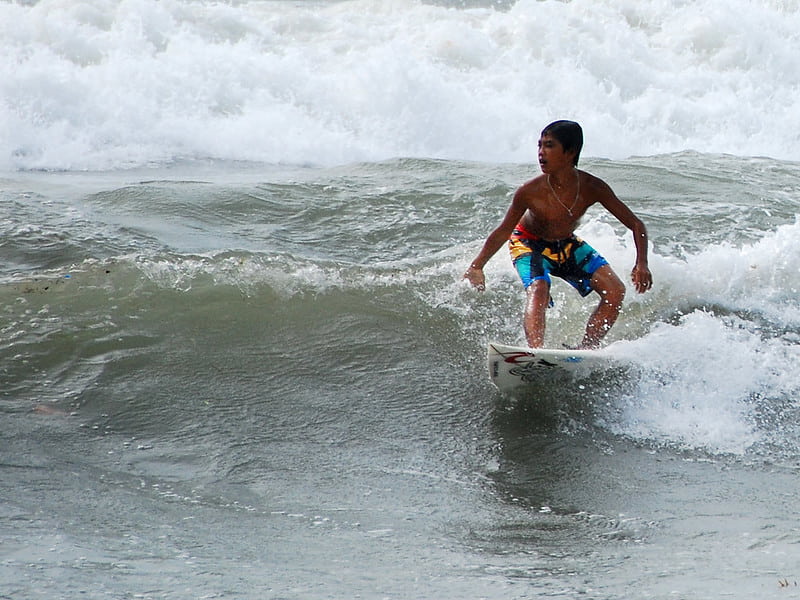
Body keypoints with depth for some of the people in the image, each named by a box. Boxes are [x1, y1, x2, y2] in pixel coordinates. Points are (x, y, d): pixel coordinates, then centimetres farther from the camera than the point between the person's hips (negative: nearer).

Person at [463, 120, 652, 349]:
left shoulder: (592, 188, -26)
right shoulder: (530, 192, -30)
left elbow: (636, 225, -18)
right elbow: (504, 231, -17)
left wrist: (641, 264, -31)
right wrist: (476, 267, -22)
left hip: (567, 245, 4)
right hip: (529, 243, -4)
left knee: (615, 291, -10)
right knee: (538, 291, -32)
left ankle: (585, 350, -9)